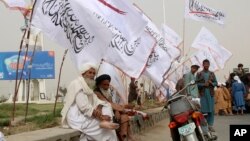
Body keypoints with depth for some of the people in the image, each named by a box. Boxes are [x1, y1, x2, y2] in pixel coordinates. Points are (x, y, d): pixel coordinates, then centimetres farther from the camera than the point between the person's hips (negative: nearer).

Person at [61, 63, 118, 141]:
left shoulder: (88, 85, 18)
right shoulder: (77, 84, -15)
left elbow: (96, 101, 7)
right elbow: (84, 107, -24)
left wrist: (99, 109, -17)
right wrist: (101, 116, -22)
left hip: (84, 115, 10)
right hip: (76, 117, -10)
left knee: (106, 107, -6)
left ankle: (104, 122, -30)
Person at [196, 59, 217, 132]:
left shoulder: (212, 74, 13)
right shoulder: (199, 74, 5)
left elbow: (216, 83, 11)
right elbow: (197, 84, -1)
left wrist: (211, 83, -9)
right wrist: (203, 84, -16)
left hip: (211, 93, 3)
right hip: (203, 93, -3)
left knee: (211, 110, 1)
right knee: (203, 110, -5)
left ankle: (210, 125, 8)